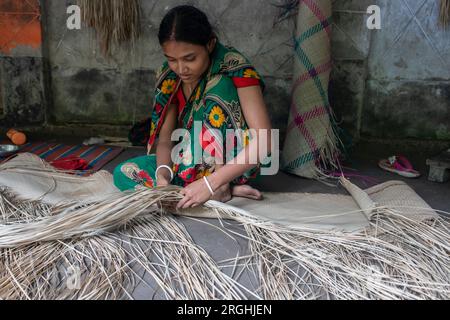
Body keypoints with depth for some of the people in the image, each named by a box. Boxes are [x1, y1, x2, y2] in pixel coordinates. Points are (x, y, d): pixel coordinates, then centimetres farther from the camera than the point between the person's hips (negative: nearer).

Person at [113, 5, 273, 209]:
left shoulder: (235, 68, -20)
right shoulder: (170, 76, -5)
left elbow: (263, 140, -28)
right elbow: (166, 137, -4)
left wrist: (211, 182, -35)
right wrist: (163, 170, -26)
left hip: (235, 164, -5)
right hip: (193, 164, 6)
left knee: (218, 85, -27)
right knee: (123, 174, -14)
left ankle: (218, 188, -25)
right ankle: (223, 189, -20)